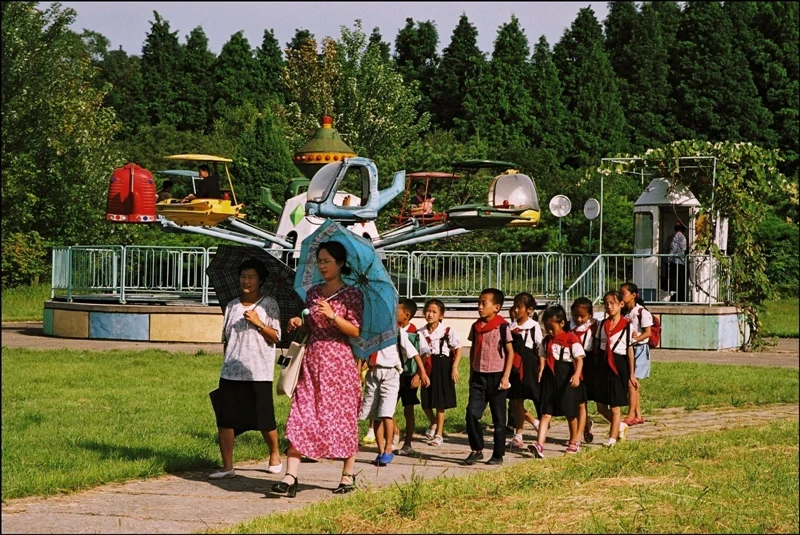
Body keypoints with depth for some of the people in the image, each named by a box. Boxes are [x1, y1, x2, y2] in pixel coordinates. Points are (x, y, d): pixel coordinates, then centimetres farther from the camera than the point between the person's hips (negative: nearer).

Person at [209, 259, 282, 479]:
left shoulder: (269, 304, 2)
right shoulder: (232, 306, 13)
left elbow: (275, 337, -2)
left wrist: (259, 323, -15)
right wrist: (228, 360, 15)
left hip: (259, 372, -3)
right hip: (231, 372, 4)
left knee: (264, 420, 2)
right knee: (225, 419, -4)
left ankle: (275, 457, 26)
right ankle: (227, 466, 1)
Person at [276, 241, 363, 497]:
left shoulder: (351, 294, -3)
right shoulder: (313, 292, 13)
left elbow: (356, 331, -9)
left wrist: (333, 316, -20)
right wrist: (299, 324, 1)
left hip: (339, 361, -4)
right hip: (312, 359, 5)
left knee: (343, 417, 3)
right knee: (300, 416, -6)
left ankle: (348, 476, 17)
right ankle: (290, 477, -11)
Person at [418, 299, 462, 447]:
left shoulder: (447, 331, -9)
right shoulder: (421, 333, 1)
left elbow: (458, 349, -6)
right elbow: (422, 354, 5)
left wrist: (455, 367, -14)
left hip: (443, 366, -3)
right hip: (428, 368, 3)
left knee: (440, 402, 3)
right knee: (426, 402, 5)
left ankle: (439, 434, 16)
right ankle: (433, 424, 37)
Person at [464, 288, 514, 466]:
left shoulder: (502, 326, -9)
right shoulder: (476, 327, 7)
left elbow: (510, 352, -7)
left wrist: (506, 377, -12)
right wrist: (471, 375, 15)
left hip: (496, 377, -4)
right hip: (479, 376, 5)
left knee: (498, 418, 4)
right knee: (471, 413, -6)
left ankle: (498, 455, 12)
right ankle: (476, 450, 6)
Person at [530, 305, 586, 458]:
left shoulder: (571, 338, -7)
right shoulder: (546, 341, 10)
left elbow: (579, 359, -13)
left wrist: (576, 375, -28)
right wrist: (540, 372, -3)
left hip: (566, 379, -4)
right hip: (550, 378, 4)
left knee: (570, 412, 11)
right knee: (546, 412, -6)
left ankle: (574, 442, 31)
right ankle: (539, 445, -18)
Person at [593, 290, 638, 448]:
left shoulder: (626, 326, -5)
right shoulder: (602, 325, 7)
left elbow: (630, 351, -2)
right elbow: (596, 347, 12)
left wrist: (631, 375, -2)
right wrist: (596, 368, 6)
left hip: (618, 366, -5)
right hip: (603, 365, 5)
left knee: (614, 407, 2)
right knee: (601, 406, 8)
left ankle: (612, 438, 11)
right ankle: (620, 426, 31)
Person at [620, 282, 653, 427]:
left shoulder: (642, 312, -12)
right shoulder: (623, 312, 9)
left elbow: (647, 333, -14)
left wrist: (635, 339, -26)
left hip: (639, 348, -7)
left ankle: (631, 415, -4)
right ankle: (638, 415, 16)